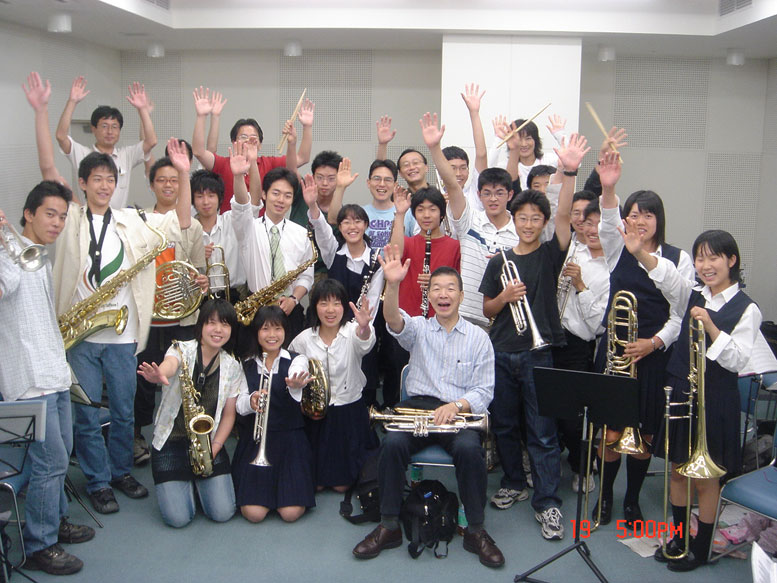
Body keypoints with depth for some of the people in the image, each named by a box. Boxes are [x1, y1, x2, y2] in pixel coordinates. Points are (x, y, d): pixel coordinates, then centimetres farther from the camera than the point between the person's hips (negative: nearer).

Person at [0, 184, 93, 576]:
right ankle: (39, 546, 10)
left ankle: (55, 520, 36)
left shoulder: (42, 259, 16)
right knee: (50, 462, -4)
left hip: (54, 374, 9)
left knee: (58, 455, 19)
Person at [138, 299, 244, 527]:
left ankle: (199, 482, 23)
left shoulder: (233, 367, 1)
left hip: (209, 443, 3)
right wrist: (158, 375, -59)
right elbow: (168, 366, -35)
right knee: (177, 518, -12)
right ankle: (182, 484, 22)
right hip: (171, 442, -2)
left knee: (222, 513, -9)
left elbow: (229, 414, 5)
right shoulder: (182, 350, -9)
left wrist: (215, 447, -10)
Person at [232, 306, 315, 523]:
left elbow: (296, 398, -22)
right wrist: (250, 401, -28)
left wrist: (294, 387, -48)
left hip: (289, 439, -1)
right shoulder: (246, 365, 5)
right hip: (254, 440, 1)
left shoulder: (297, 361, -1)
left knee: (291, 513, -14)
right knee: (253, 513, -13)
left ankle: (291, 486, 19)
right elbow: (239, 407, -3)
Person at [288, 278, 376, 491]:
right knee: (315, 483, 9)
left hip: (350, 412, -1)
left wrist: (364, 327, -62)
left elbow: (365, 343, -39)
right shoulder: (303, 339, -5)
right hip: (315, 412, 2)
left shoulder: (353, 332, -13)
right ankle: (318, 478, 42)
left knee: (341, 484, 7)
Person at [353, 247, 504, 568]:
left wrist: (457, 406, -17)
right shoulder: (418, 328, 10)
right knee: (392, 443, -28)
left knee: (469, 449, -32)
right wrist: (393, 284, -34)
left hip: (460, 412, -1)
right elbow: (394, 321, -15)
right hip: (418, 406, 1)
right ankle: (389, 526, -12)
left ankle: (476, 530, -13)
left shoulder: (478, 337, 9)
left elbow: (484, 391, 3)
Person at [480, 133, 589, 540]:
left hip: (538, 354, -3)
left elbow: (564, 216, -16)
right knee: (504, 424, 13)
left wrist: (570, 172, -30)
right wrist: (504, 296, -12)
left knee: (542, 432, -2)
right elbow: (487, 311, 10)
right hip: (502, 354, 3)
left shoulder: (550, 255, 1)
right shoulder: (499, 261, 8)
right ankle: (514, 483, 31)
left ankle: (547, 502, 5)